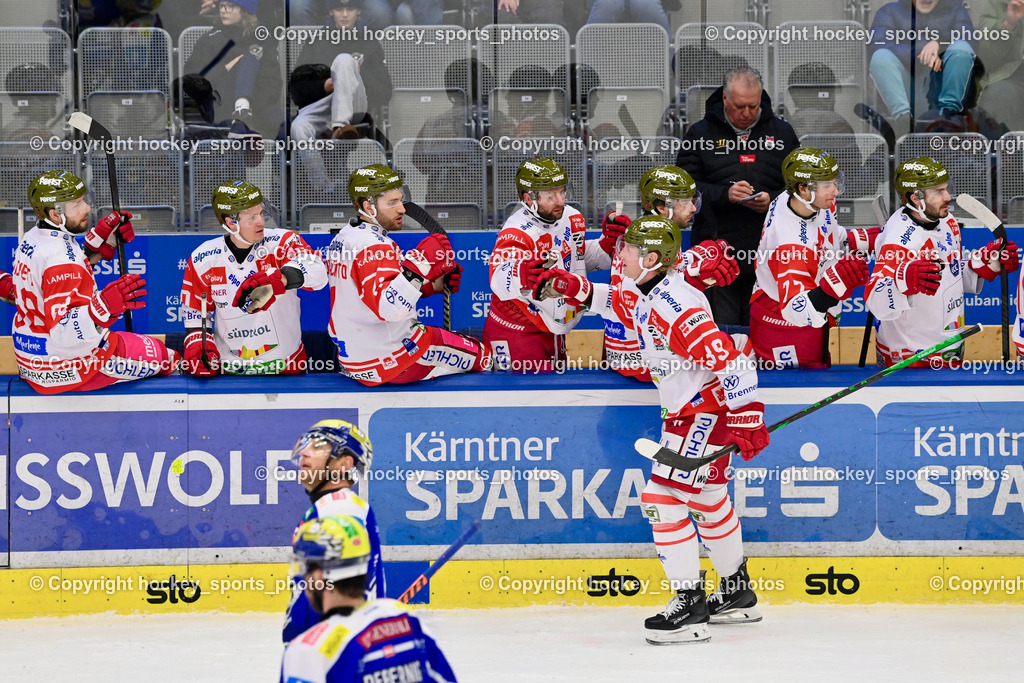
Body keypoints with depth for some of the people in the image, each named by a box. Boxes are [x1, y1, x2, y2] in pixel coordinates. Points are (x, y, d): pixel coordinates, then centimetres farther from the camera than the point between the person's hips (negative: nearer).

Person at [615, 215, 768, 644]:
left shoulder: (673, 303, -26)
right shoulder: (645, 295, 6)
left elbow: (726, 357, -29)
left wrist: (746, 415, -29)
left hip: (708, 408, -11)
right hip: (686, 409, 11)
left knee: (663, 497, -13)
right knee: (706, 498, 21)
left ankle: (690, 608, -10)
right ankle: (737, 594, 36)